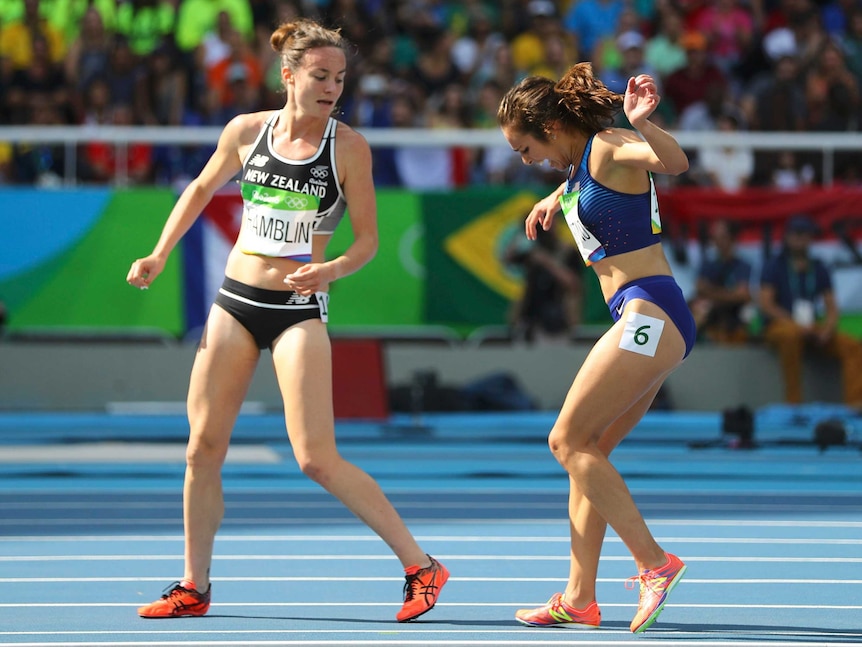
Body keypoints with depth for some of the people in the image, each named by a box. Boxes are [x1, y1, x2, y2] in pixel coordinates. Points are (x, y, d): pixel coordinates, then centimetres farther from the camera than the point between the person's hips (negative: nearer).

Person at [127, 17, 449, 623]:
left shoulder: (348, 146, -7)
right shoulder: (246, 131, 2)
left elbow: (368, 238, -3)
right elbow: (201, 189, 20)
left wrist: (333, 269, -22)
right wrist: (159, 256, 16)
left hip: (299, 309, -4)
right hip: (235, 301, 4)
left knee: (317, 459, -14)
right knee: (204, 447, 3)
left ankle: (421, 567, -7)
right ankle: (194, 588, 16)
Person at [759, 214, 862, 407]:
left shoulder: (818, 269, 14)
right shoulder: (775, 267, 1)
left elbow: (831, 307, 11)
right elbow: (766, 304, -9)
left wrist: (827, 329, -12)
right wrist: (797, 325, -20)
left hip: (812, 327, 5)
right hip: (779, 325, -5)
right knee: (791, 334, -41)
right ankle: (793, 403, -38)